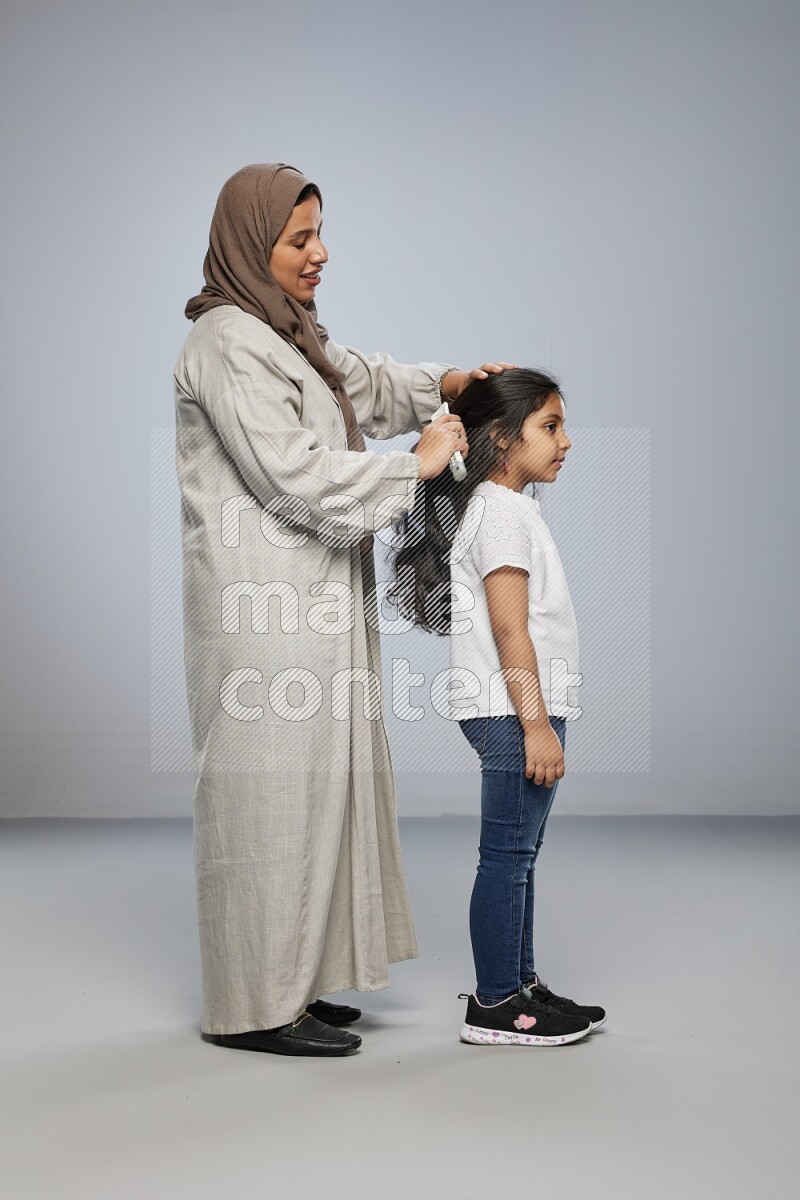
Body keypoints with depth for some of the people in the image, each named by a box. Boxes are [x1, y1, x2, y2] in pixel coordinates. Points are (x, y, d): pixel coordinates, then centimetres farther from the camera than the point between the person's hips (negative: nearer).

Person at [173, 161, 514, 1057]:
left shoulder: (285, 335, 17)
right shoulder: (226, 343, -14)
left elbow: (367, 384, 29)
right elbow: (293, 473, -21)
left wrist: (445, 383, 10)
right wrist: (413, 466, -15)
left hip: (310, 607, 10)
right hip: (265, 608, -10)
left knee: (312, 787, 14)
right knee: (270, 794, -3)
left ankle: (287, 984, 25)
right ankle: (253, 1008, 8)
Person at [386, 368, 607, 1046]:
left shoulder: (510, 508, 20)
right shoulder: (500, 511, -12)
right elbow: (509, 631, -19)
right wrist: (537, 723, -20)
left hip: (520, 711, 11)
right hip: (513, 711, -11)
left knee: (519, 855, 15)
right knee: (507, 856, -5)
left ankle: (520, 985, 24)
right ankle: (494, 1006, 1)